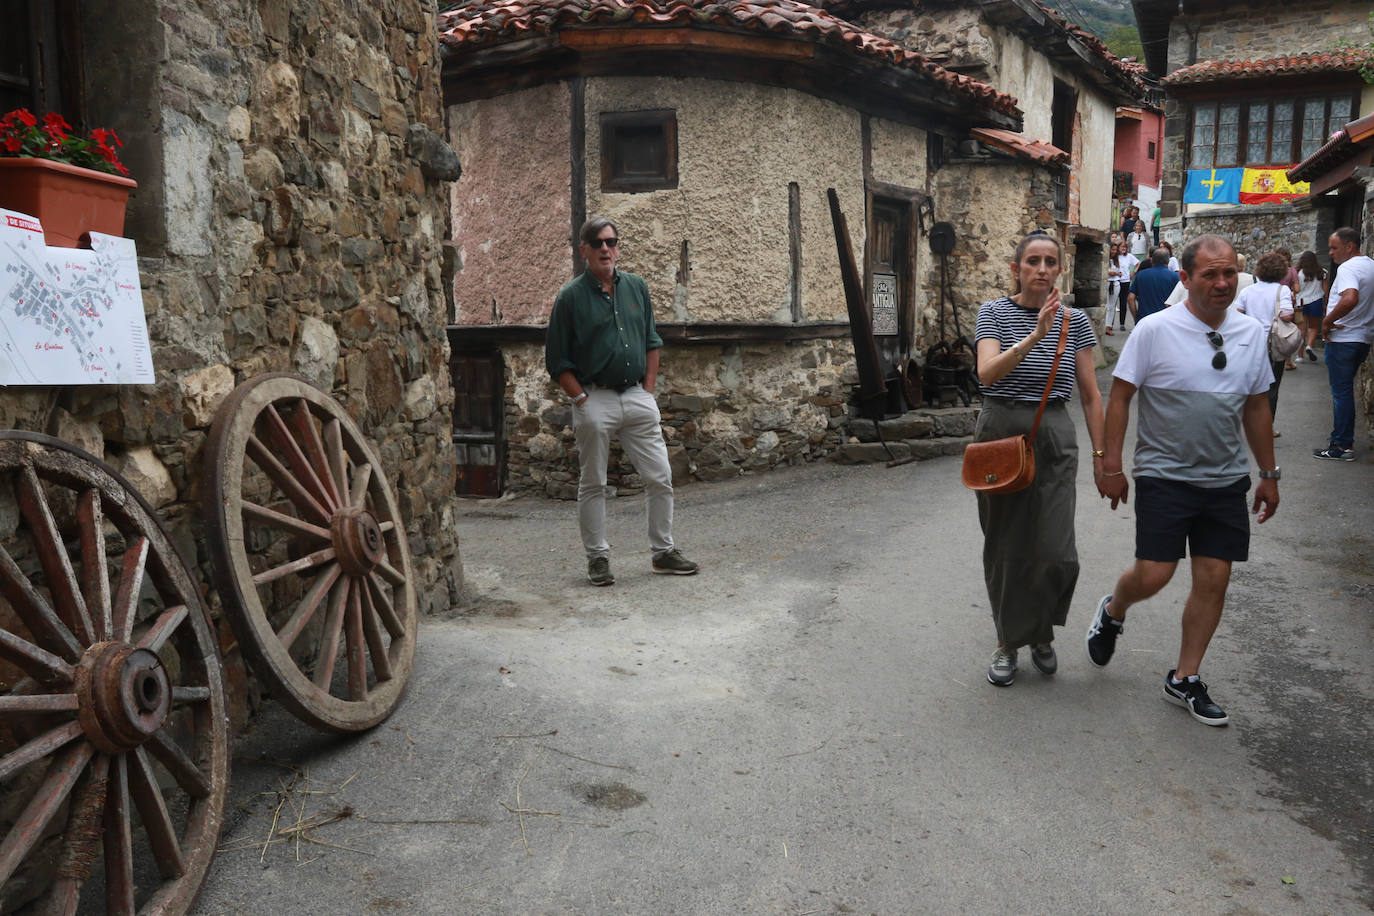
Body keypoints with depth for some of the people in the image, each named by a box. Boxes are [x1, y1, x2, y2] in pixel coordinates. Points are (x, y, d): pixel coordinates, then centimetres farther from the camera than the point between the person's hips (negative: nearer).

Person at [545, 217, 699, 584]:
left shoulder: (636, 287, 9)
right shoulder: (571, 297, -3)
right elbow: (557, 360, -2)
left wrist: (648, 389, 7)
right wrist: (582, 400, -9)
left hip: (637, 397, 4)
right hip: (595, 399, -4)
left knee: (660, 478, 5)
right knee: (593, 485, 5)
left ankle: (663, 551, 19)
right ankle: (597, 558, 17)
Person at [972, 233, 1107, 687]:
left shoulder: (1075, 321, 5)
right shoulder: (994, 312, -1)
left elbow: (1090, 395, 7)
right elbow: (987, 373, -18)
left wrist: (1102, 454, 3)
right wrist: (1035, 336, -29)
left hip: (1054, 436, 1)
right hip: (1000, 434, -1)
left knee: (1056, 552, -7)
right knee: (1004, 547, 7)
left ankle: (1041, 634, 21)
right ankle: (1007, 643, 24)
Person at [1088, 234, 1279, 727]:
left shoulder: (1252, 333, 5)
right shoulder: (1155, 330, -10)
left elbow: (1256, 407, 13)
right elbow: (1119, 396, -7)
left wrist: (1269, 473, 15)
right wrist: (1111, 465, -10)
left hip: (1226, 479, 5)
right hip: (1164, 476, -4)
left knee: (1213, 580, 5)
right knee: (1153, 574, -8)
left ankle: (1185, 680, 21)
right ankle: (1111, 613, 28)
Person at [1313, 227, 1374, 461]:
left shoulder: (1347, 268, -17)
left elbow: (1350, 299, -35)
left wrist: (1327, 321, -23)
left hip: (1342, 339, -9)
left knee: (1341, 391, -4)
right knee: (1345, 389, 17)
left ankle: (1341, 446, 0)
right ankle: (1346, 440, 22)